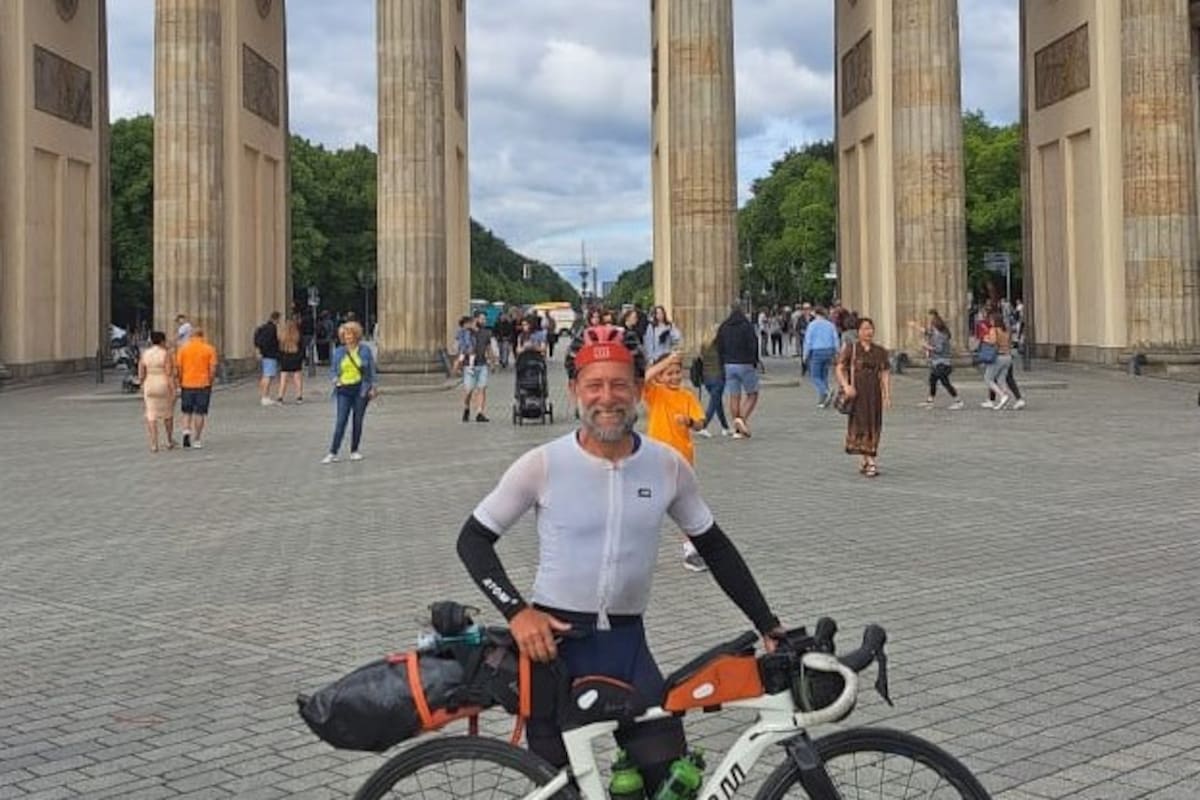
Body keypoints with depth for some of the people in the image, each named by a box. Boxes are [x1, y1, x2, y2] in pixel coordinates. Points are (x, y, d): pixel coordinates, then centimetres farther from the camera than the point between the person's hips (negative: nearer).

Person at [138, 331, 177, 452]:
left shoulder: (144, 354, 1)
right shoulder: (166, 354, -10)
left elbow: (140, 375, 2)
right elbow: (169, 374, -14)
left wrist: (142, 392, 13)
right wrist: (173, 392, -11)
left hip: (150, 388, 2)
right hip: (165, 388, -2)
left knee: (152, 417, 4)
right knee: (168, 414, 17)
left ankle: (154, 445, -3)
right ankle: (169, 441, 24)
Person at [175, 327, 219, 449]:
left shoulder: (183, 349, 0)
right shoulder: (209, 349, -2)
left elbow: (178, 368, -3)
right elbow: (212, 369, -6)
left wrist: (180, 383, 8)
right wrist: (210, 383, 6)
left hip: (187, 384, 1)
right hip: (203, 384, -1)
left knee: (187, 412, 15)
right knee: (200, 413, 6)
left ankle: (187, 431, -6)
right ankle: (196, 440, 7)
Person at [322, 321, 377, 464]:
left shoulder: (365, 351, 2)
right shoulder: (338, 352, 6)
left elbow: (371, 370, 5)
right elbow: (332, 369, 12)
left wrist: (372, 388, -2)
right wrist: (335, 378, -9)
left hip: (360, 389, 0)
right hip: (344, 390, 0)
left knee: (358, 421, 5)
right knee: (341, 421, -7)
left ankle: (355, 450, 17)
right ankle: (332, 453, -6)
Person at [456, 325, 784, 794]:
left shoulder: (668, 466, -4)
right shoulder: (543, 465, -11)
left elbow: (714, 547, 9)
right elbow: (473, 540, -2)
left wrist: (769, 628, 8)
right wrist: (517, 612, -15)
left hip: (627, 646, 2)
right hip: (554, 643, -2)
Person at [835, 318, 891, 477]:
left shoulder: (880, 352, 9)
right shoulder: (850, 348, 0)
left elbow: (885, 374, 6)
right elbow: (840, 369, -2)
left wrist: (887, 394, -2)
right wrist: (846, 386, -17)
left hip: (874, 393, 4)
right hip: (856, 392, -4)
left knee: (873, 425, 6)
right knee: (860, 423, -9)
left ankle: (864, 460, 20)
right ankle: (870, 462, -11)